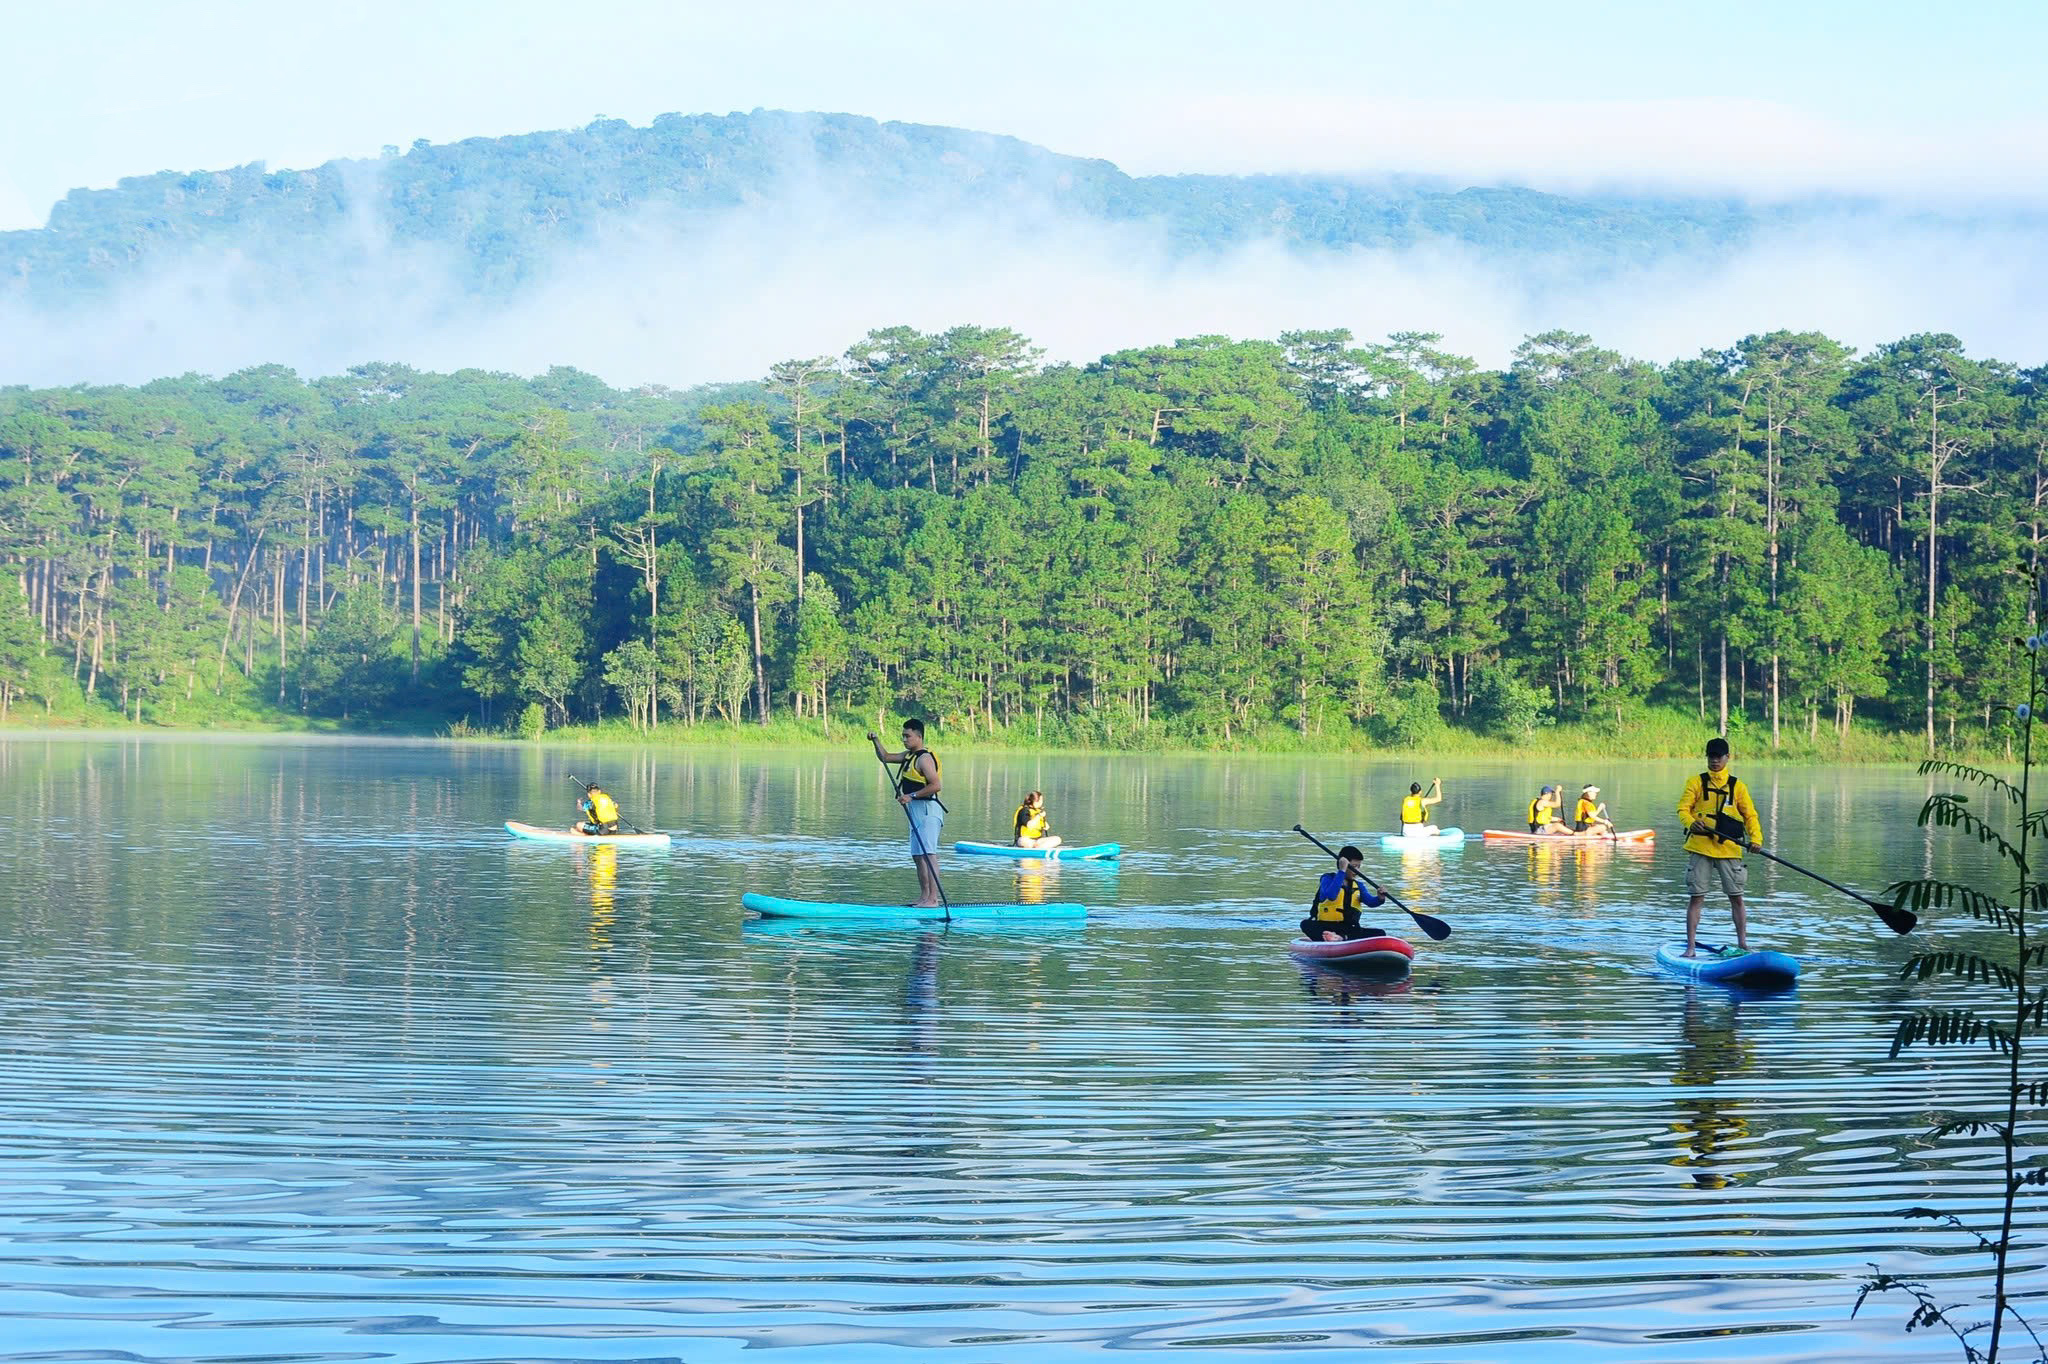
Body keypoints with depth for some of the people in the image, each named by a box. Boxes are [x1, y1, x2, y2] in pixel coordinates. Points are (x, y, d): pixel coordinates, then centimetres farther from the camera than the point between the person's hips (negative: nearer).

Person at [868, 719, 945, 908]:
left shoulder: (924, 758, -13)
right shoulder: (909, 755, 17)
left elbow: (935, 785, -21)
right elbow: (885, 757, 27)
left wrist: (912, 796, -22)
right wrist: (876, 741, 14)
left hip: (927, 809, -11)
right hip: (916, 810, 11)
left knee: (928, 854, -16)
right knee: (917, 855, 12)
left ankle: (933, 899, -21)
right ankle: (924, 896, 16)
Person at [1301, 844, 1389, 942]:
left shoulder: (1357, 886, 14)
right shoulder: (1328, 879, -1)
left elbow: (1370, 901, -4)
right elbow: (1331, 896, -23)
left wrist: (1380, 898, -26)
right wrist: (1342, 871, -22)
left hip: (1349, 930, 4)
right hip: (1327, 926, -4)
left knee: (1380, 933, -20)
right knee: (1306, 924, -32)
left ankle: (1342, 938, -38)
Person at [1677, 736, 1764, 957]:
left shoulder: (1737, 787, 10)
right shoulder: (1696, 782, 7)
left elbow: (1750, 815, 8)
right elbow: (1683, 809, -1)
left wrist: (1755, 838, -9)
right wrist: (1691, 823, -23)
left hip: (1729, 848, 1)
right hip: (1700, 847, -1)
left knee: (1736, 897, 4)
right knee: (1696, 897, -1)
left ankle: (1742, 944, 15)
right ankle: (1690, 947, 2)